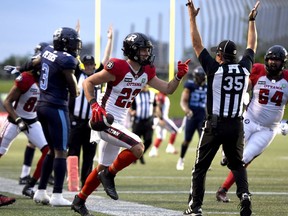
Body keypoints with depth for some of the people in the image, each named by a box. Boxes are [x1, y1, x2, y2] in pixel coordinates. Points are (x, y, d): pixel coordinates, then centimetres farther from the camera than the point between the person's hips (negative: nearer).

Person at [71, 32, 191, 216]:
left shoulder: (146, 72, 5)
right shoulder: (118, 68, -18)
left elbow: (168, 89, 10)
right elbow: (88, 82, -13)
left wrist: (179, 76, -7)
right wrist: (94, 104, -24)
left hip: (119, 123, 9)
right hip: (105, 120, -9)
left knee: (103, 167, 17)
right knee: (137, 147, -25)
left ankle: (79, 201, 31)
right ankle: (109, 175, -7)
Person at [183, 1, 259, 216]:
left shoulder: (215, 69, -7)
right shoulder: (245, 69, 3)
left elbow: (197, 45, -2)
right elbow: (252, 46, 20)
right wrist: (252, 21, 31)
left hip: (215, 125, -3)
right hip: (236, 125, 3)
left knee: (201, 167, 8)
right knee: (237, 165, 16)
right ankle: (244, 195, -8)